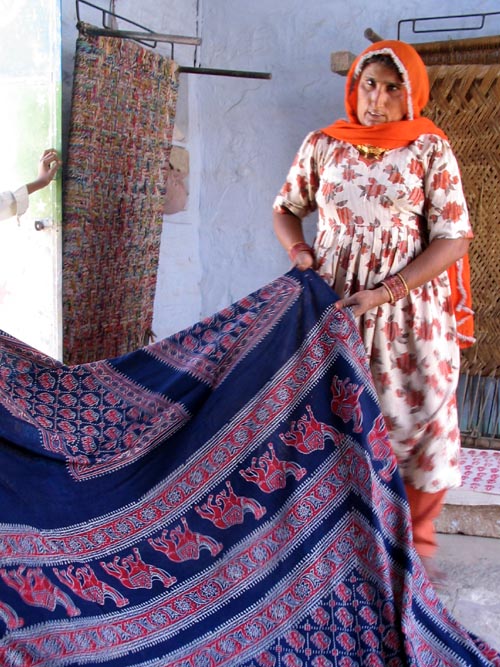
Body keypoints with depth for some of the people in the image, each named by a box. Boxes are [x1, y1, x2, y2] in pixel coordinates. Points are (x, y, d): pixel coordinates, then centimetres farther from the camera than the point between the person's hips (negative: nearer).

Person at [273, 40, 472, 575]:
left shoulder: (430, 149, -3)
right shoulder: (323, 144, 3)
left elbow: (454, 238, -8)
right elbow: (285, 208, 14)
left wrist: (385, 293, -18)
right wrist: (298, 249, -8)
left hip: (408, 302, -1)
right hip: (332, 299, 2)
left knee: (416, 416, 3)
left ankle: (414, 538, 26)